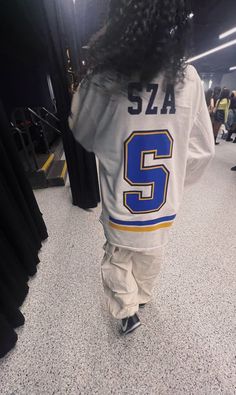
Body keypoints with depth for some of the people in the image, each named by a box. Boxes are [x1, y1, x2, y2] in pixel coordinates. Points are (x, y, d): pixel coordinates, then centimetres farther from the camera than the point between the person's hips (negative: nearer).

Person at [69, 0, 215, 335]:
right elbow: (202, 150, -3)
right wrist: (174, 182, 11)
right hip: (163, 207, 3)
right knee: (150, 261, 30)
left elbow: (83, 137, 0)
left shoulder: (103, 82, -15)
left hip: (121, 208, -2)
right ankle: (142, 298, 59)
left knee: (118, 261, 27)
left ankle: (128, 311, 45)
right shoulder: (189, 79, -8)